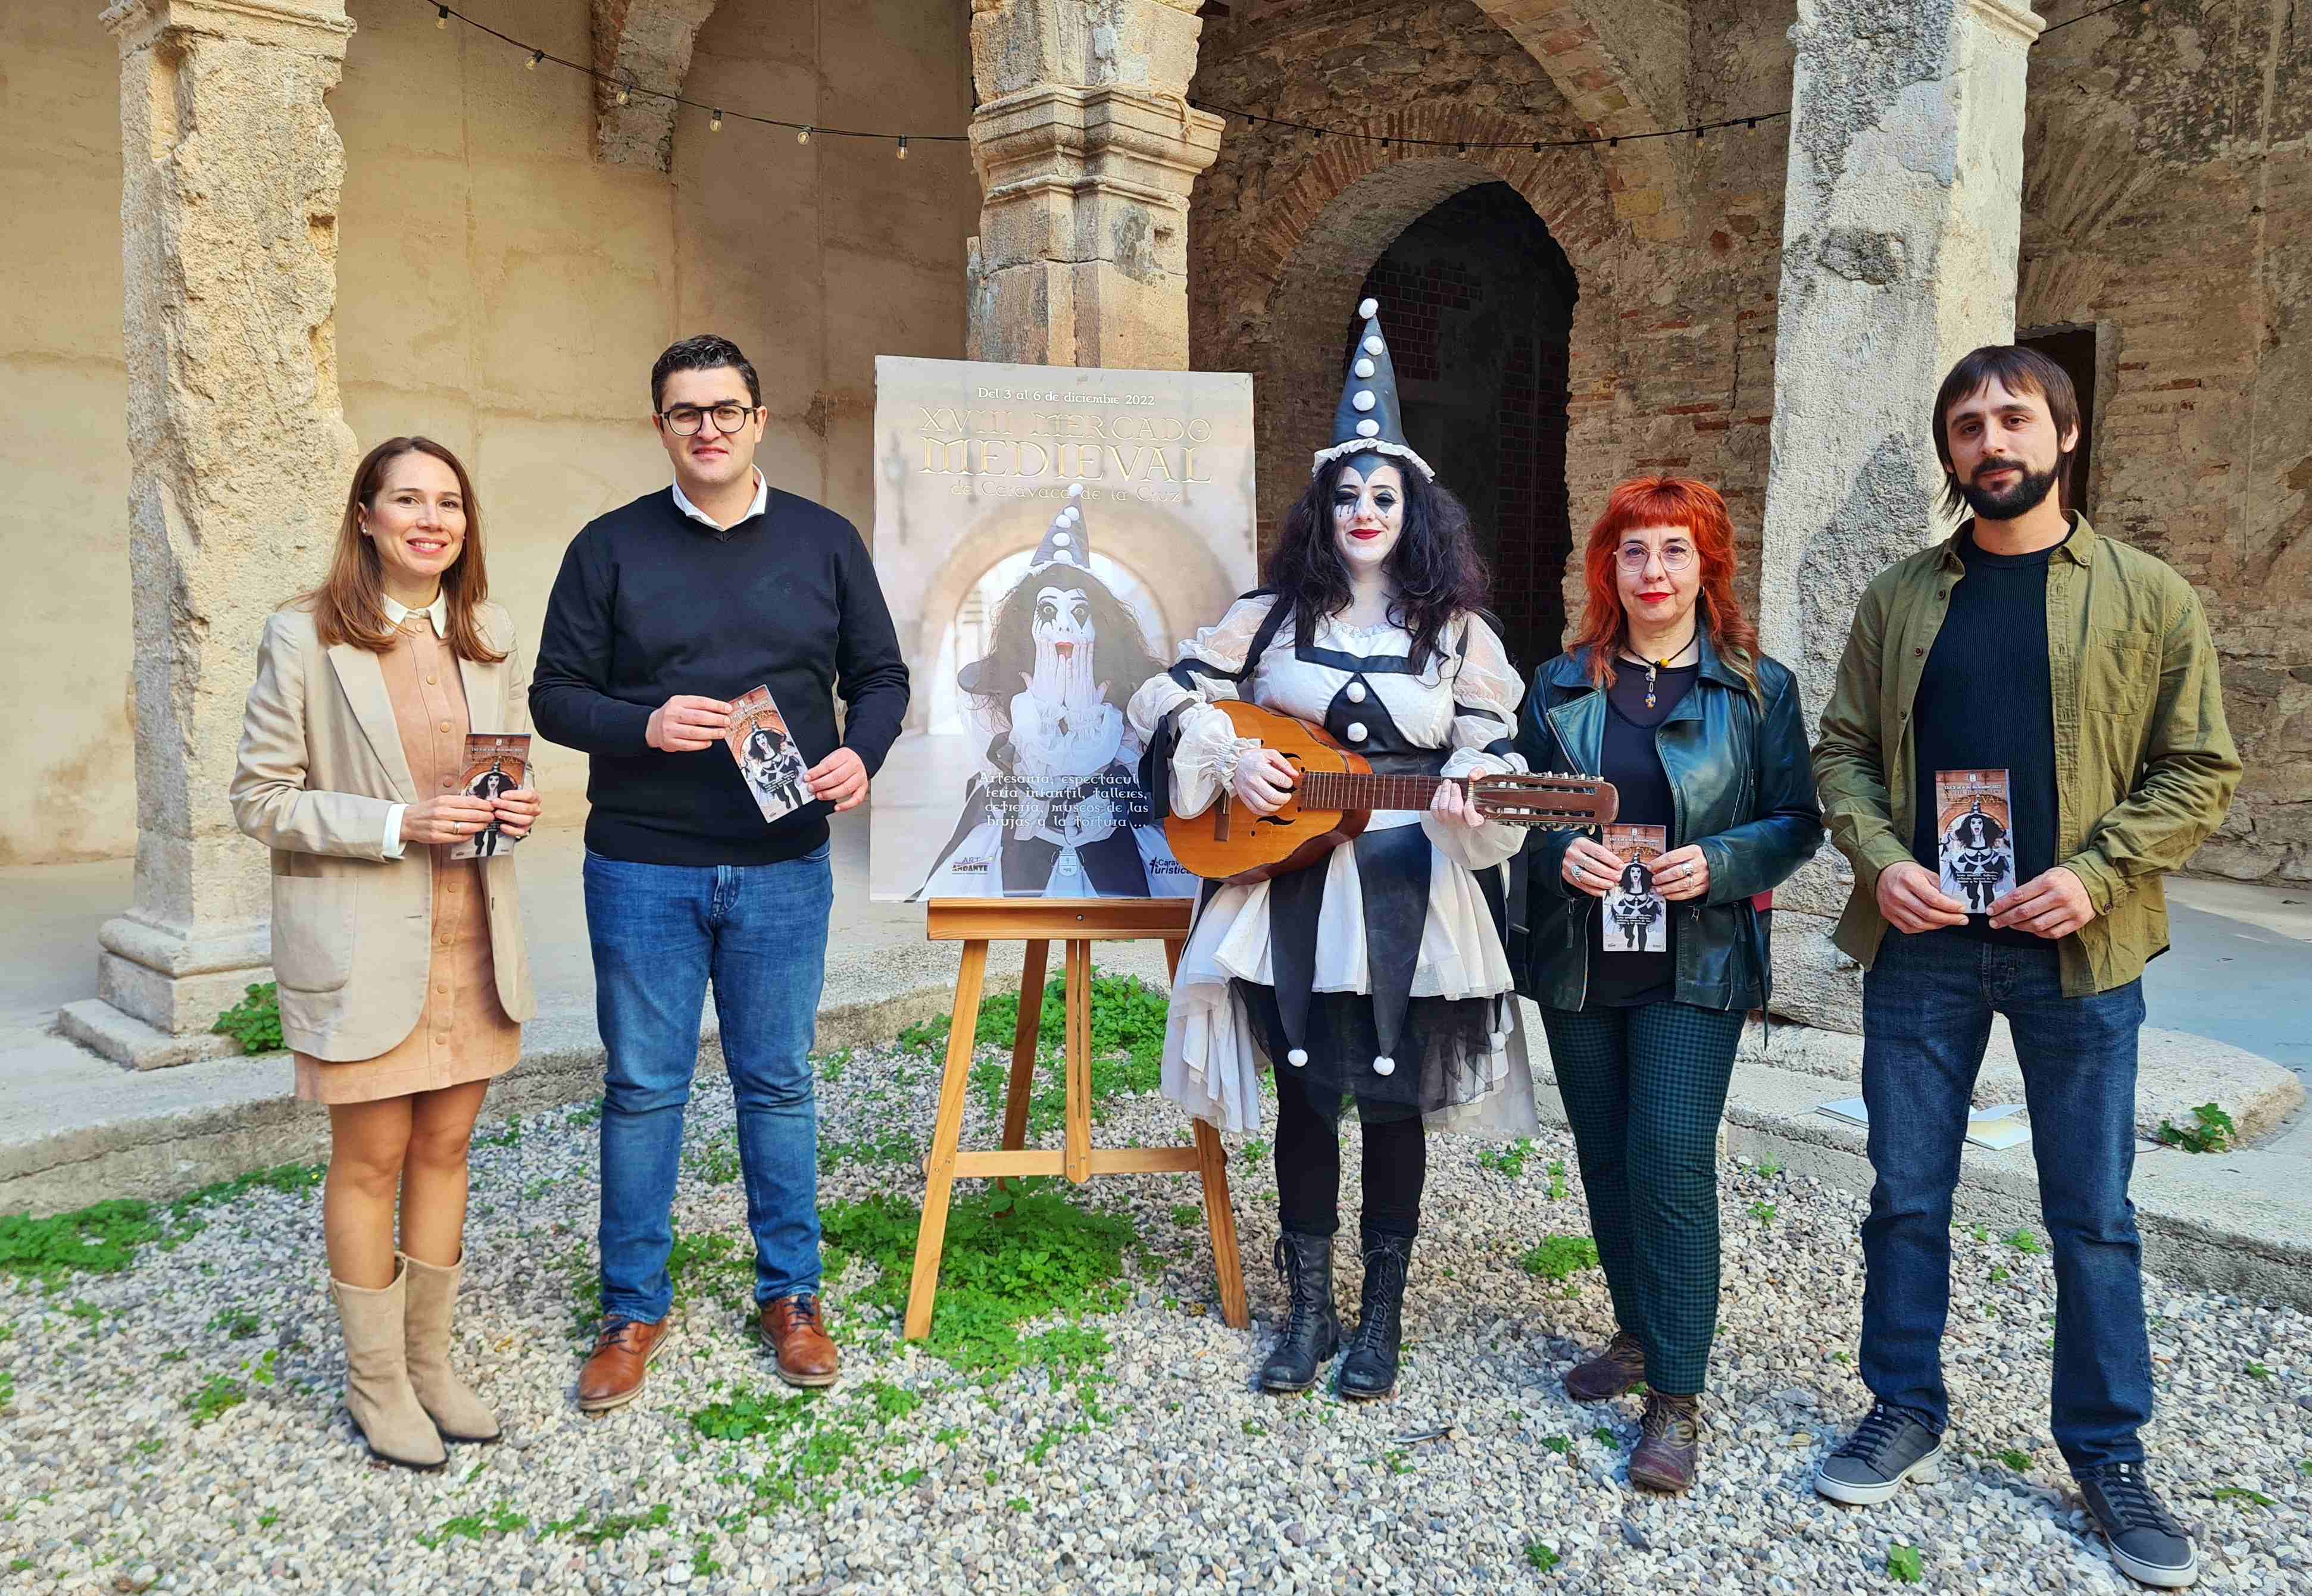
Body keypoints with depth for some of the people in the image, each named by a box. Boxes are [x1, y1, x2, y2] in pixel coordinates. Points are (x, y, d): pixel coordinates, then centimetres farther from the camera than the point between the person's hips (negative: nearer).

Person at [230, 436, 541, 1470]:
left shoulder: (491, 635, 7)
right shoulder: (304, 638, -8)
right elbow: (259, 799, -8)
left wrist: (517, 808, -5)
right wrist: (396, 826, -20)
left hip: (470, 936, 5)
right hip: (361, 943, -4)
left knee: (445, 1149, 13)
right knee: (372, 1160, 6)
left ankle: (430, 1360, 29)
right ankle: (376, 1383, 23)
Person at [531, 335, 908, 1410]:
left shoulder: (824, 542, 6)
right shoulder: (611, 547, 3)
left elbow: (881, 676, 9)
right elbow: (555, 696, 2)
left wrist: (861, 754, -11)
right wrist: (643, 726, -18)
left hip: (783, 867, 1)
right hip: (641, 866, 0)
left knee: (777, 1081, 10)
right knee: (642, 1087, 7)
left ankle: (791, 1295, 26)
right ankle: (634, 1308, 23)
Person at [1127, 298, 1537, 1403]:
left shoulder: (1459, 633, 2)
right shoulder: (1273, 617, 5)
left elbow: (1494, 752, 2)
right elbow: (1168, 699, 8)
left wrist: (1469, 799, -20)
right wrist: (1226, 760, -9)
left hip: (1410, 900, -1)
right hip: (1289, 892, 1)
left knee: (1394, 1105, 5)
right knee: (1305, 1099, 6)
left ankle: (1383, 1314, 22)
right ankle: (1309, 1311, 21)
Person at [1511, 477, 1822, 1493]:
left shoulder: (1758, 688, -2)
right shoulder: (1561, 684, 5)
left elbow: (1797, 822, 0)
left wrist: (1718, 863, -18)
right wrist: (1561, 853, -12)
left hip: (1697, 963, -3)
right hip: (1577, 960, 4)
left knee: (1672, 1163, -10)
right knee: (1605, 1157, 13)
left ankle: (1676, 1397, 2)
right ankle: (1638, 1332, 34)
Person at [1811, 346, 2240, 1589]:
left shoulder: (2150, 599, 1)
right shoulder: (1898, 598, 6)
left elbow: (2199, 769, 0)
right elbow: (1843, 751, 7)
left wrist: (2095, 875, -14)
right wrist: (1882, 860, -10)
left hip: (2076, 952, -1)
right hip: (1920, 942, 2)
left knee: (2093, 1216, 8)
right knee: (1907, 1196, 10)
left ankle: (2109, 1454, 25)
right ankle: (1906, 1414, 28)